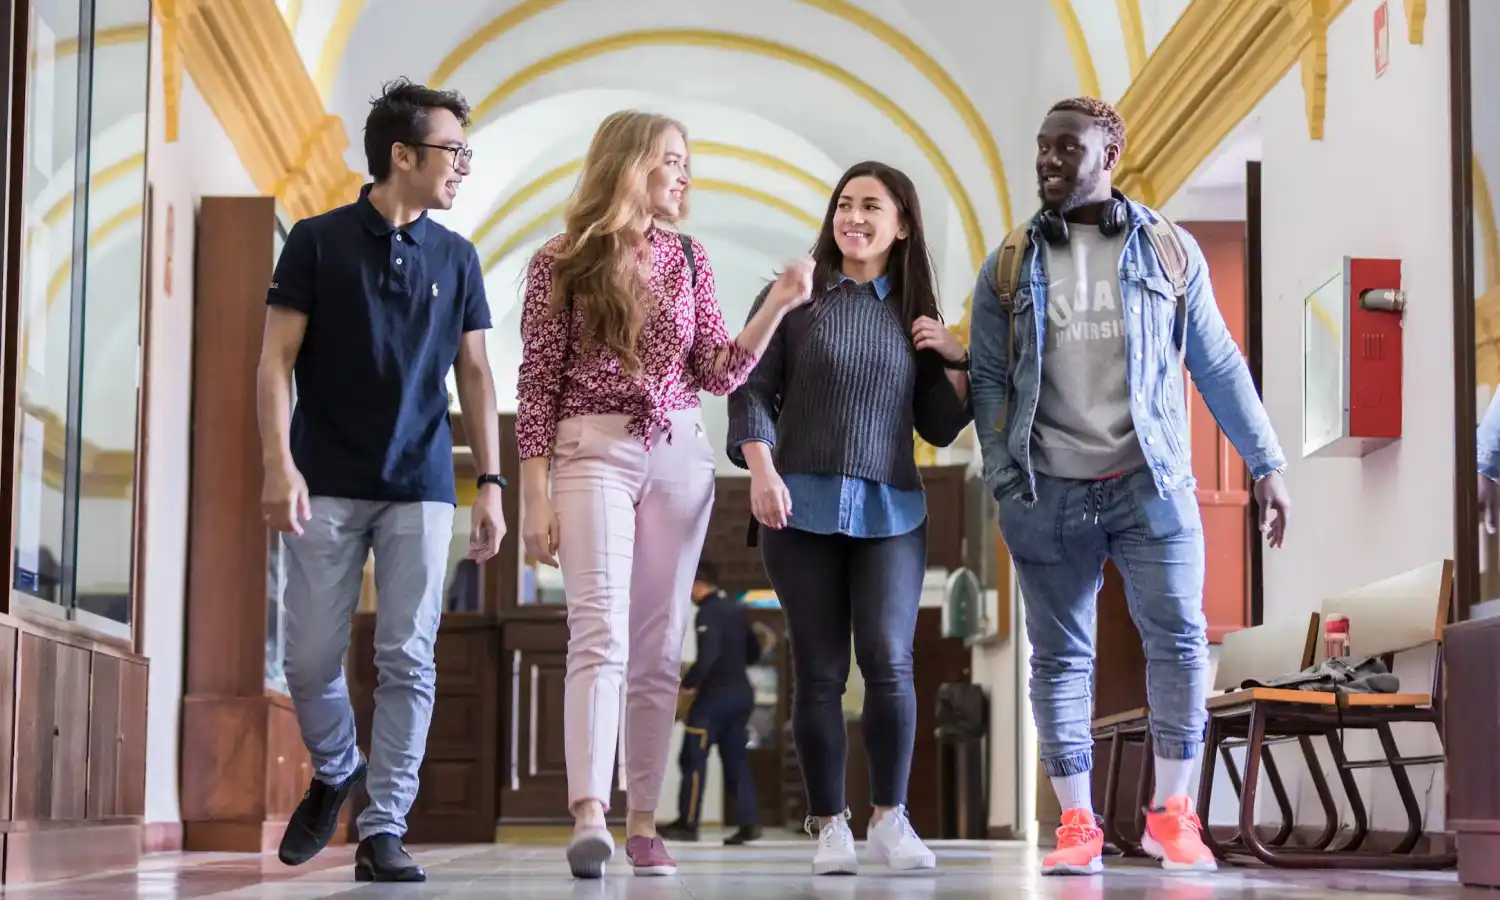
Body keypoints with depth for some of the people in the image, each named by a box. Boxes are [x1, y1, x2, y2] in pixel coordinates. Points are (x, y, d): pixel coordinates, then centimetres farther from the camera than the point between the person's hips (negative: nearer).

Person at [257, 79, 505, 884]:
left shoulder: (454, 258, 8)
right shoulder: (318, 241, 0)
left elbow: (474, 375, 10)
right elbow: (276, 360, -2)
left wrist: (491, 484, 3)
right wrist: (278, 463, -13)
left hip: (420, 490, 2)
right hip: (328, 485, -2)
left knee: (408, 663, -3)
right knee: (311, 658, 2)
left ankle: (383, 832, 3)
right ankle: (333, 772, 30)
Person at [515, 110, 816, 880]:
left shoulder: (687, 259, 12)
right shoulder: (561, 264, 0)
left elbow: (718, 374, 7)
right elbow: (537, 384, -1)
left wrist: (777, 306, -6)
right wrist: (535, 494, -7)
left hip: (679, 456, 4)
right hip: (593, 452, -4)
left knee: (659, 647, 3)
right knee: (601, 634, -18)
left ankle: (643, 823, 6)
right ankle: (589, 817, -26)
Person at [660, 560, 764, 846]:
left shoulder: (708, 613, -13)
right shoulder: (736, 609, 13)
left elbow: (708, 654, -26)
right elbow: (753, 652, 20)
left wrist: (688, 682, -17)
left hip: (714, 694, -8)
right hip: (741, 691, 8)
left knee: (693, 758, -1)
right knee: (736, 758, 10)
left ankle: (688, 823, 1)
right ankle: (749, 821, 2)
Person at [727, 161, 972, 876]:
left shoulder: (916, 314, 12)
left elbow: (940, 428, 14)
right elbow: (753, 391, 1)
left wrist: (955, 361, -1)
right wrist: (762, 473, -11)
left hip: (890, 510, 1)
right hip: (802, 507, -1)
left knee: (889, 662, -10)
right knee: (819, 672, 1)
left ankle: (891, 817, 3)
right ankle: (829, 825, 9)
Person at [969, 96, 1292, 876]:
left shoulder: (1169, 250, 6)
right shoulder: (1009, 265, 7)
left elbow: (1218, 366, 7)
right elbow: (988, 379, 5)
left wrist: (1266, 463, 4)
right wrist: (1003, 482, -4)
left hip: (1150, 484, -1)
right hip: (1049, 494, 1)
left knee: (1179, 640, -7)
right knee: (1060, 657, 3)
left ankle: (1171, 813, 7)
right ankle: (1077, 824, 11)